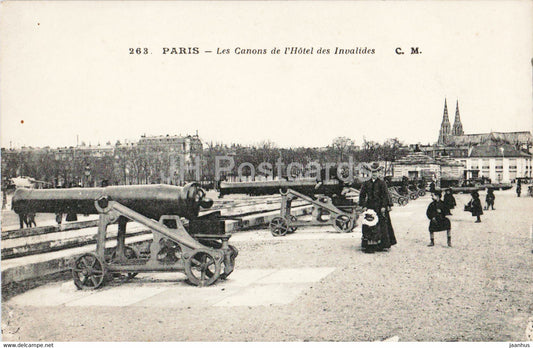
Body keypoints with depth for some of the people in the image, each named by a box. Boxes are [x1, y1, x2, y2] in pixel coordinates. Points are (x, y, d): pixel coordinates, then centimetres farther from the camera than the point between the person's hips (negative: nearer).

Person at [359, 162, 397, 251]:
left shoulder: (382, 183, 1)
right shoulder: (366, 183, 9)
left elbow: (385, 195, -2)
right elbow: (362, 195, 11)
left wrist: (384, 206, -10)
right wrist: (364, 206, 2)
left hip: (380, 207, -3)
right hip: (370, 206, 3)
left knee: (383, 225, -5)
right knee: (367, 225, -1)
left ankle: (385, 244, 1)